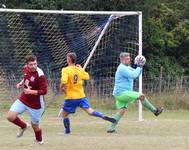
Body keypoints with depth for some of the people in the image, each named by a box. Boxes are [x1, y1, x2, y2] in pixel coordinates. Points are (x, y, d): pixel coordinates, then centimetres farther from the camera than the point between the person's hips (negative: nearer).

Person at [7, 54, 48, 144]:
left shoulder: (40, 75, -25)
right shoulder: (26, 69, -5)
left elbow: (44, 91, -23)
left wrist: (31, 91, -30)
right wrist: (21, 83, 3)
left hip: (35, 104, -5)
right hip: (23, 100, 5)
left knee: (35, 125, 9)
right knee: (10, 116, -9)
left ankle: (39, 140, 43)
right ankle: (23, 126, 22)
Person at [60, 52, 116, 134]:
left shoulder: (65, 70, -12)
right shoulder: (79, 70, 4)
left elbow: (63, 81, -27)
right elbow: (87, 77, 21)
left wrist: (61, 88, -7)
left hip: (70, 97, -4)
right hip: (81, 96, 4)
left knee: (65, 114, 15)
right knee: (90, 111, -2)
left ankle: (67, 131, 22)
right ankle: (104, 117, -23)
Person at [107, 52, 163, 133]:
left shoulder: (127, 68, 20)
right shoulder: (122, 68, -14)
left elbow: (136, 74, 25)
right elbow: (133, 75, -26)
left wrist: (140, 67, 7)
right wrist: (139, 67, -13)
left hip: (120, 94, 11)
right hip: (121, 93, -11)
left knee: (122, 111, 3)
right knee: (141, 96, -15)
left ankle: (111, 128, 1)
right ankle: (155, 111, -7)